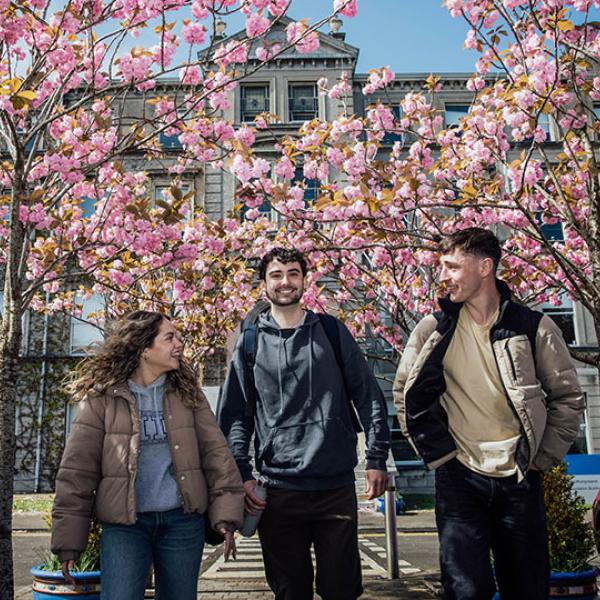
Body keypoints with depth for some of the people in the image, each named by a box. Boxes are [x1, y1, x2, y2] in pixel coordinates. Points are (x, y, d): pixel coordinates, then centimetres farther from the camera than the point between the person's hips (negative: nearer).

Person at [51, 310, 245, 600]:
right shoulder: (101, 396, -6)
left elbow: (215, 453, 1)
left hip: (183, 521, 3)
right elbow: (77, 471, -5)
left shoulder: (187, 391, 3)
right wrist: (69, 540, -6)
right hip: (124, 524, -2)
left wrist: (225, 514, -6)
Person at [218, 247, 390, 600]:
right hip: (279, 489, 0)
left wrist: (377, 459, -1)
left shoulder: (332, 332, 6)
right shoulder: (250, 342, 6)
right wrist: (241, 474, -3)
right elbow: (235, 415, 6)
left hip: (337, 486, 0)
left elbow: (369, 397, 5)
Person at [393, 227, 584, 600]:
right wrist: (438, 453, 1)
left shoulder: (534, 327, -2)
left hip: (519, 477, 1)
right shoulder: (432, 331, 0)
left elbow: (568, 397, 5)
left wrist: (542, 458, 0)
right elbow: (407, 397, 7)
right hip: (459, 478, 0)